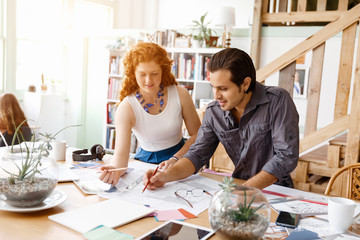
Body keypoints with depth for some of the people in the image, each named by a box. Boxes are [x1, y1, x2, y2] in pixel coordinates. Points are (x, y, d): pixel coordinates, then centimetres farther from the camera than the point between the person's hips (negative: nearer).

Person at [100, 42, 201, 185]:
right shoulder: (126, 108, -14)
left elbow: (196, 134, -1)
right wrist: (115, 170, -46)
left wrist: (176, 159, -16)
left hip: (180, 156, 0)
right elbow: (121, 153, -23)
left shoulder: (180, 95, -9)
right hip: (146, 161, 1)